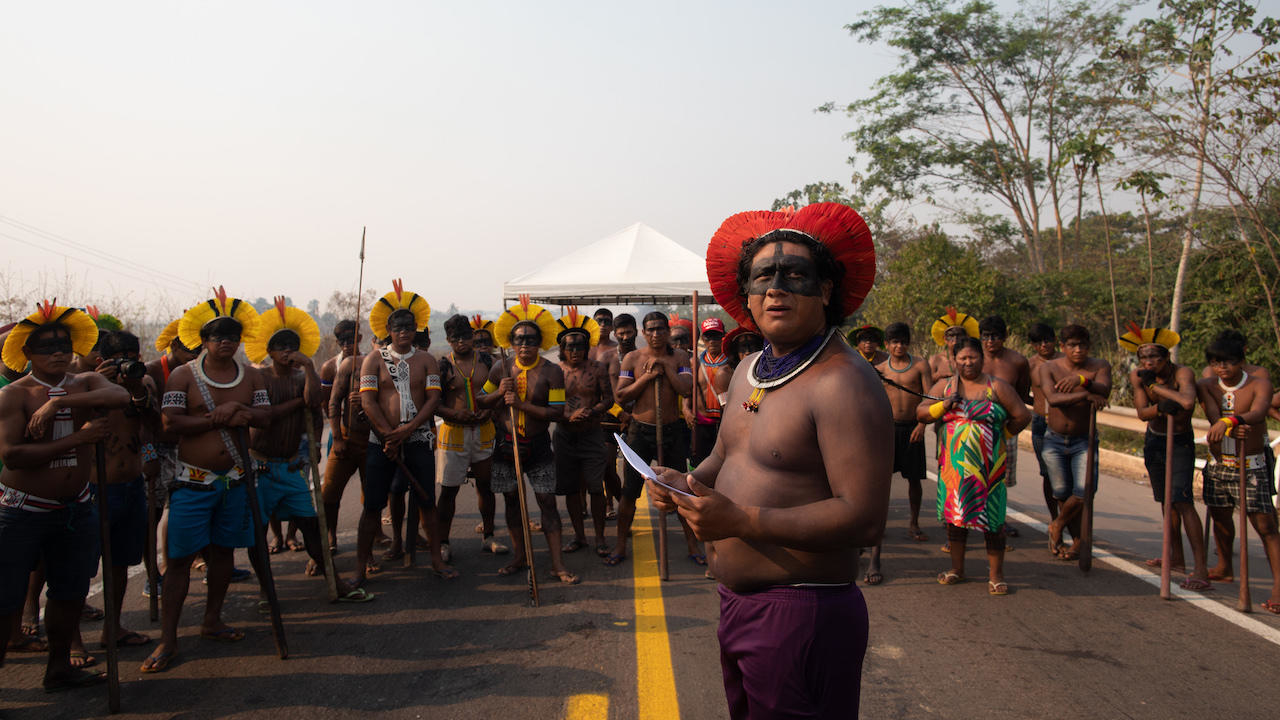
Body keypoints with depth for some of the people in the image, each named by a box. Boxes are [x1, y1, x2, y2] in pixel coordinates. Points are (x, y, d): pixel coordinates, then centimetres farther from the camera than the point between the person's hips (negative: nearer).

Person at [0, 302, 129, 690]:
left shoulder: (86, 383, 2)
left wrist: (59, 401, -29)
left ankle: (59, 667, 33)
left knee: (71, 592, 16)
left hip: (75, 509, 5)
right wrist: (78, 437, -23)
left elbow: (120, 397, -22)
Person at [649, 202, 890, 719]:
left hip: (802, 616, -8)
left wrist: (741, 521, -25)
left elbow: (865, 521, -25)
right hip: (736, 602, 8)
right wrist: (688, 483, 1)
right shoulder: (749, 372, 9)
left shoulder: (843, 382, -19)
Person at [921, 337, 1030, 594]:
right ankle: (957, 568, 22)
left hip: (989, 464, -3)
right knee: (954, 513, 8)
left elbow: (1022, 416, 3)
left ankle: (995, 575, 9)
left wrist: (1000, 435, 8)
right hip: (954, 462, 3)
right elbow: (921, 413, 6)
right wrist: (944, 406, -10)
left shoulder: (996, 387, 0)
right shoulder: (944, 386, 8)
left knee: (992, 516, -2)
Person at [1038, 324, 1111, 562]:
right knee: (1062, 493, 3)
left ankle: (1057, 526, 13)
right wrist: (1086, 395, -42)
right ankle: (1078, 540, 26)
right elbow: (1052, 398, -27)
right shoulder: (1049, 368, -8)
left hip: (1084, 441, 0)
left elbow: (1104, 391, -27)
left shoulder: (1099, 366, -6)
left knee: (1085, 491, -14)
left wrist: (1082, 380, -47)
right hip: (1054, 440, 0)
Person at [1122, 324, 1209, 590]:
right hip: (1153, 441, 6)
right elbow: (1142, 412, -18)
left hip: (1180, 443, -6)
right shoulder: (1137, 375, -10)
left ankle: (1201, 570, -20)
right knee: (1166, 501, 15)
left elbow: (1187, 402, -43)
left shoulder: (1183, 373, -23)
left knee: (1182, 501, -18)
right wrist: (1161, 408, -39)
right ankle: (1177, 558, 32)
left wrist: (1155, 385, -30)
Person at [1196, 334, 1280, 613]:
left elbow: (1257, 413, -29)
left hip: (1250, 466, -4)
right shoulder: (1206, 386, 0)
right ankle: (1224, 568, 37)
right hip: (1217, 464, 4)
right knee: (1220, 517, 17)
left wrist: (1230, 421, -49)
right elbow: (1212, 415, -18)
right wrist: (1231, 429, -40)